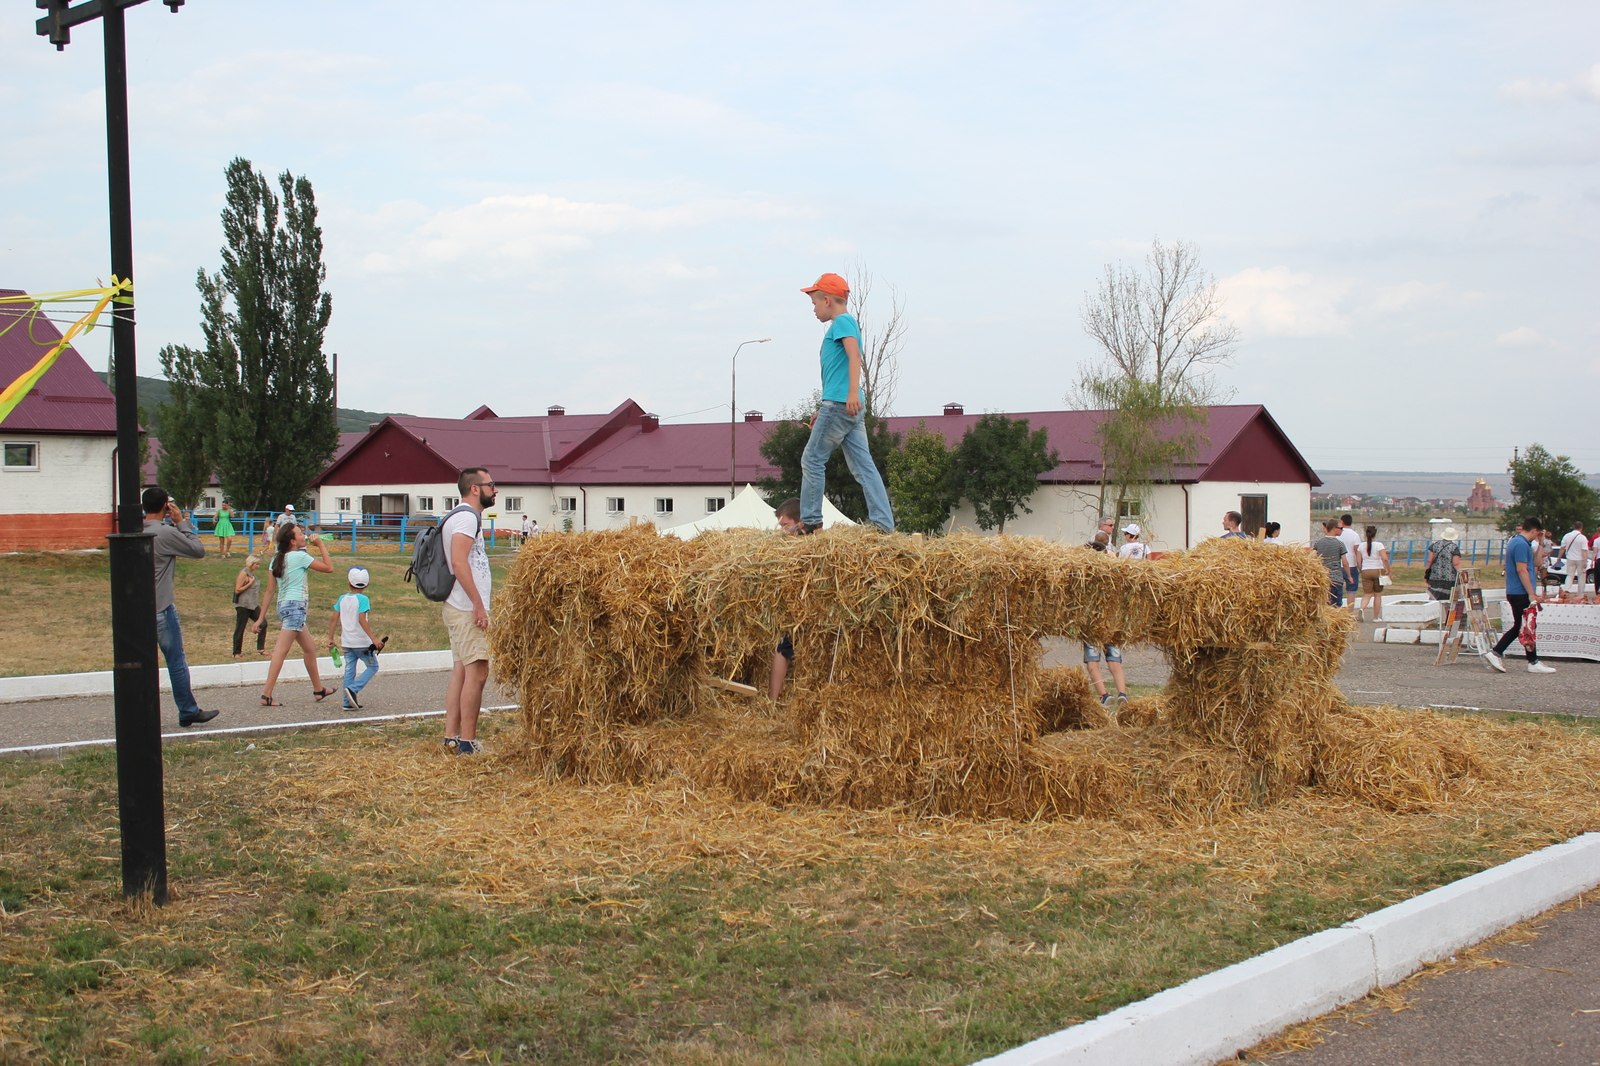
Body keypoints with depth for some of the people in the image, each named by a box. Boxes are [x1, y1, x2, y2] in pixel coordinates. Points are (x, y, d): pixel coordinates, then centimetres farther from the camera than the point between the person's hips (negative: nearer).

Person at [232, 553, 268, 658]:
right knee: (240, 628, -1)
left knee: (263, 624, -1)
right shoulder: (243, 574, -12)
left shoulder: (252, 573, 14)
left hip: (253, 605, 8)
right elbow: (237, 590, -16)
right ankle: (237, 653, 7)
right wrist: (250, 583, -16)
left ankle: (260, 649, 5)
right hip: (243, 605, -8)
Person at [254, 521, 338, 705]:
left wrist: (262, 617, 10)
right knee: (281, 651, -11)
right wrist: (320, 545, 3)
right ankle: (266, 695, -14)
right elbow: (329, 568, -5)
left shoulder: (276, 559, 10)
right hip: (295, 606, -9)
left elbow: (269, 591, 9)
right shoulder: (299, 556, -10)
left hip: (283, 606, 9)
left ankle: (319, 690, 28)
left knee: (310, 648, 19)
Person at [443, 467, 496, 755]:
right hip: (468, 609, -11)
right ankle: (467, 743, -8)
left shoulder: (464, 516, 20)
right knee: (476, 672, -9)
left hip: (459, 610, 11)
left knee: (461, 671, 11)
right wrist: (478, 604, -24)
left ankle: (451, 737, 13)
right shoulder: (467, 517, -12)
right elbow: (458, 561, -23)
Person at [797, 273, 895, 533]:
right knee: (863, 466, 3)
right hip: (851, 408, 9)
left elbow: (854, 355, -21)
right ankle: (884, 524, -2)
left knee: (812, 460, -2)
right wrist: (823, 412, 32)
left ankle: (810, 521, 1)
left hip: (839, 404, -9)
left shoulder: (842, 321, -4)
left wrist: (853, 392, -34)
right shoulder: (843, 324, 25)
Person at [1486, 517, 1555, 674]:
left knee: (1518, 627, 13)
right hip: (1521, 593, -10)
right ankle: (1533, 663, 5)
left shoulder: (1514, 542, 16)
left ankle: (1495, 654, 8)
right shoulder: (1521, 544, -16)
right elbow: (1521, 570, -21)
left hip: (1514, 592, 10)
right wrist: (1531, 594, -21)